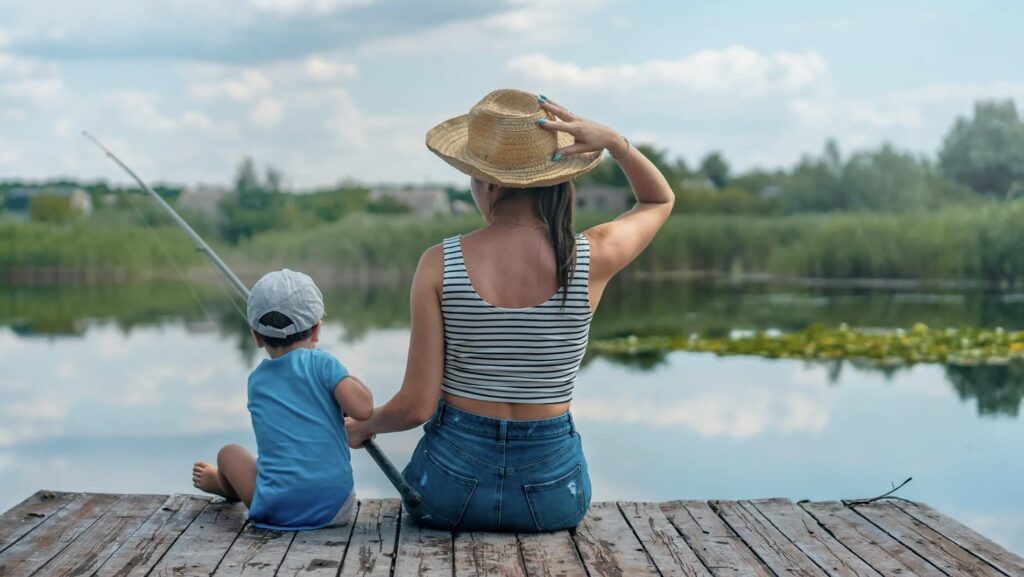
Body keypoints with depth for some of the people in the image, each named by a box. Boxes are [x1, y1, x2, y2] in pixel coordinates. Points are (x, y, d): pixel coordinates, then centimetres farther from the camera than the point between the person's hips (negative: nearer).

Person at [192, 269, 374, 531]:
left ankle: (220, 483, 58)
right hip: (336, 509, -1)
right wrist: (354, 381, 5)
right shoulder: (321, 362, -3)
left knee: (229, 453, 27)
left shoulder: (256, 381, 10)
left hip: (277, 512, 2)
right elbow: (362, 409, -14)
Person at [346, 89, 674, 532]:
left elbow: (416, 406, -11)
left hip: (452, 489, -1)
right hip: (552, 491, 1)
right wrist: (614, 142, -6)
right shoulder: (592, 258, -12)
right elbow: (660, 200, 11)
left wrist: (363, 427, 10)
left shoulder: (440, 265, -14)